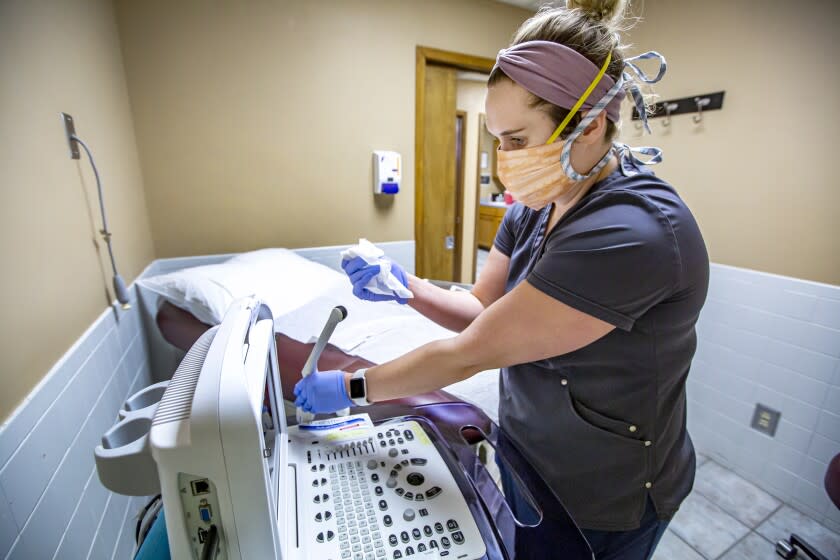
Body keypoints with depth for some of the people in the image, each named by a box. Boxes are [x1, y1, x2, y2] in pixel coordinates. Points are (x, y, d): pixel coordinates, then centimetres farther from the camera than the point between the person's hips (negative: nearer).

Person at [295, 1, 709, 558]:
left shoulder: (629, 234, -34)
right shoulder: (537, 207, -7)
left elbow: (473, 351, -31)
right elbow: (483, 310, -1)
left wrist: (350, 386, -19)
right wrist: (404, 286, -18)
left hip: (599, 500, -6)